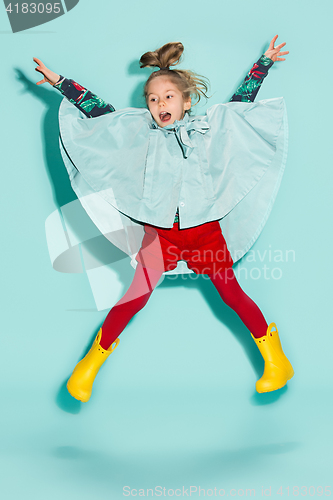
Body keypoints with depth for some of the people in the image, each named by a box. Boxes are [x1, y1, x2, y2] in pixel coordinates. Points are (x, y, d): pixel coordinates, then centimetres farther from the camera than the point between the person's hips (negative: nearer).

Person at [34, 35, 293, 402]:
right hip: (160, 231, 0)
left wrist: (263, 63, 21)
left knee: (231, 293, 3)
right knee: (136, 296, -4)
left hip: (205, 227, 0)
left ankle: (275, 357, 16)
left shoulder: (210, 125, 11)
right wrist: (60, 82, 14)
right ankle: (92, 361, 10)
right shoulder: (139, 130, 10)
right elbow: (97, 109, 13)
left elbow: (242, 101, 21)